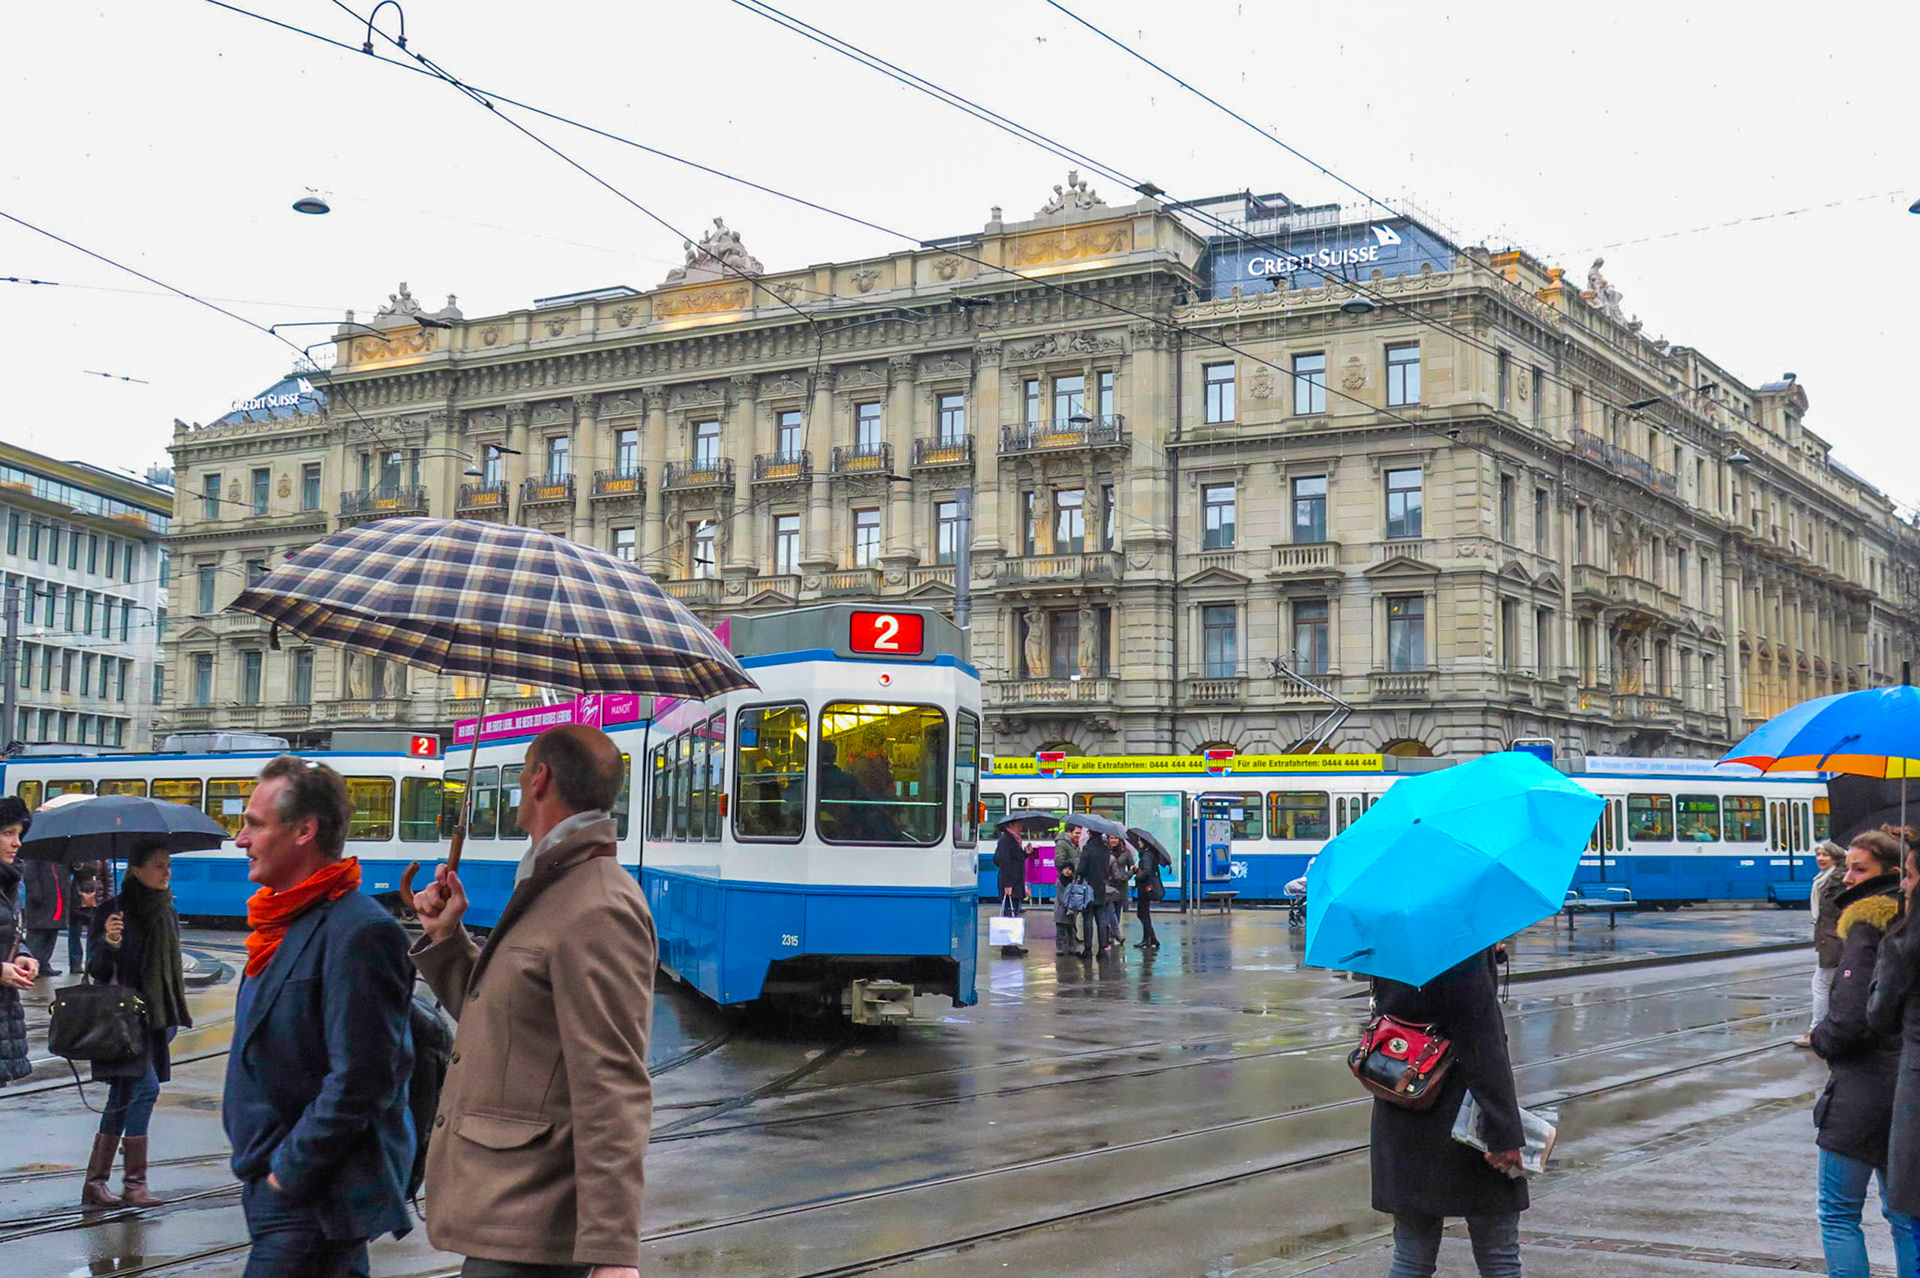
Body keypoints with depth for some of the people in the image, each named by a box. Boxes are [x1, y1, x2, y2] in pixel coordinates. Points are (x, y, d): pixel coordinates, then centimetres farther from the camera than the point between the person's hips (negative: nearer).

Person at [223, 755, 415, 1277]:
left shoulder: (356, 932, -19)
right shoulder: (288, 923, 12)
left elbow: (360, 1082, -23)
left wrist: (288, 1173, -17)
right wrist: (261, 1165, 15)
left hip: (314, 1202, -10)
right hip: (276, 1181, 10)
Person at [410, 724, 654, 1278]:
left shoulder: (596, 912, -17)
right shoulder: (552, 895, 16)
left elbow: (612, 1091, -23)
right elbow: (494, 1018, 27)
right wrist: (446, 938, 14)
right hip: (506, 1211, 10)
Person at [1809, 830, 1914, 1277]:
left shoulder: (1867, 926, -14)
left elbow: (1850, 1016, -19)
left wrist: (1822, 1039, 0)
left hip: (1863, 1085, -8)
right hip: (1907, 1085, 8)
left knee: (1838, 1214, 0)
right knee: (1904, 1215, 14)